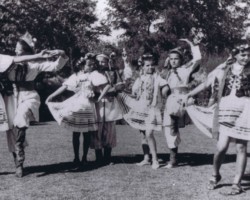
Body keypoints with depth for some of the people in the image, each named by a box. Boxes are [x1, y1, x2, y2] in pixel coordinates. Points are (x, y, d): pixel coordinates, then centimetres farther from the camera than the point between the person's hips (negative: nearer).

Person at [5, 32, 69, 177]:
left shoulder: (35, 63, -3)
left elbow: (55, 66, -4)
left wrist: (62, 55, -19)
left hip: (28, 97, -3)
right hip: (11, 98, 3)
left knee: (20, 118, -35)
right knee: (12, 133, 7)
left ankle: (20, 158, -23)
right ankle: (18, 165, 25)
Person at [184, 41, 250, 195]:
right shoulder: (224, 70, 5)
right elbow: (206, 84, 9)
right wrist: (189, 94, 4)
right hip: (226, 110, 0)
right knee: (221, 147, -6)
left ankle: (237, 184, 11)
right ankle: (215, 175, 22)